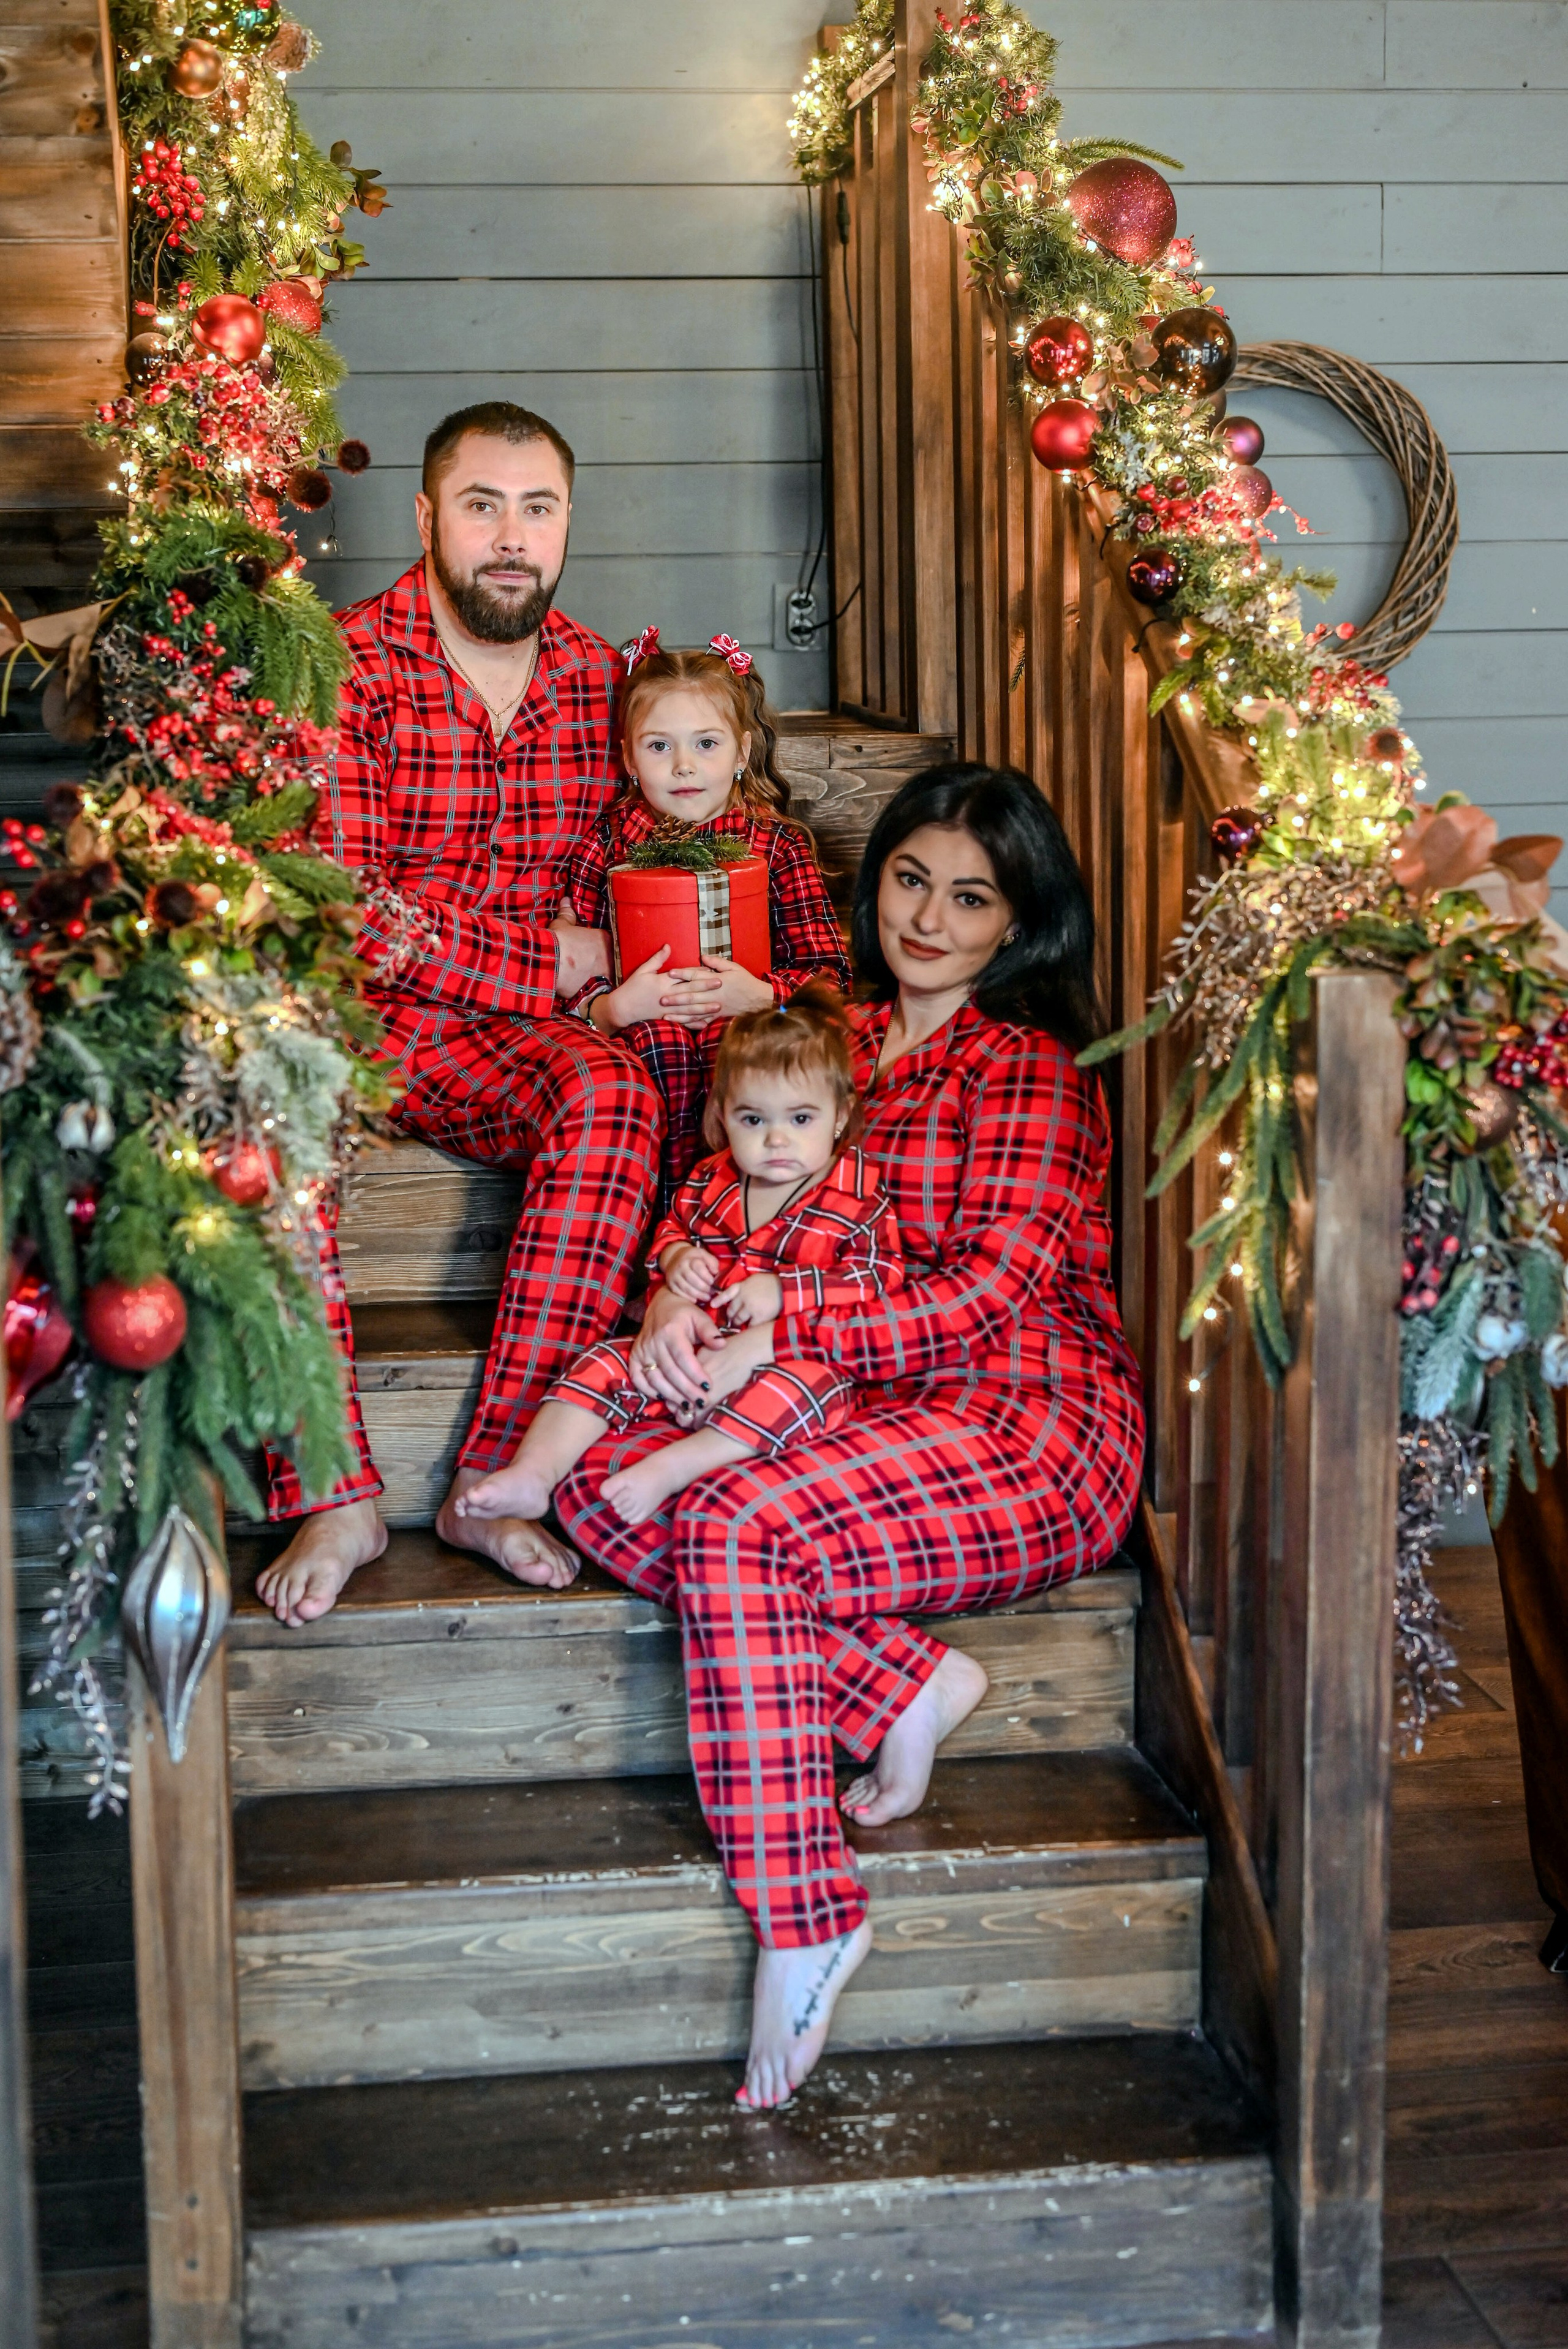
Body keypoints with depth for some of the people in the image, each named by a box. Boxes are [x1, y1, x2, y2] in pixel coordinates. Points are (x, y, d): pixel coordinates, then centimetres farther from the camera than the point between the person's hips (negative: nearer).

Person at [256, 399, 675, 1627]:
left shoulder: (597, 673, 8)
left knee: (613, 1089, -31)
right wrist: (548, 962, -12)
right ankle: (338, 1497, -29)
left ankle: (497, 1477, -28)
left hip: (504, 1047, 3)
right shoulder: (342, 668, -8)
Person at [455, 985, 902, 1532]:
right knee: (609, 1362, -13)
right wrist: (676, 1257, 1)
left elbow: (879, 1277, -13)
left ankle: (671, 1466, -46)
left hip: (790, 1359, -5)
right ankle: (532, 1474, -26)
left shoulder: (857, 1200, -4)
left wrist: (783, 1290, -22)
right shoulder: (710, 1183, 11)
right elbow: (671, 1229, 27)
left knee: (816, 1386, -38)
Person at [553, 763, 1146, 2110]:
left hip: (1029, 1423, -8)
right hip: (879, 1414, 8)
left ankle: (803, 1916, -22)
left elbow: (995, 1280, -17)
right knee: (602, 1487, -12)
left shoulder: (1026, 1063, -7)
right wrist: (680, 1297, -8)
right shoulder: (846, 1038, 16)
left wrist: (773, 1342, -19)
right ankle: (906, 1683, -12)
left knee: (732, 1533, -30)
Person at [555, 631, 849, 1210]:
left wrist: (761, 996, -17)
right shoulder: (610, 843, 10)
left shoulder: (780, 846, 9)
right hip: (635, 1048, 0)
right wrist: (615, 1006, -17)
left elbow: (829, 974, 3)